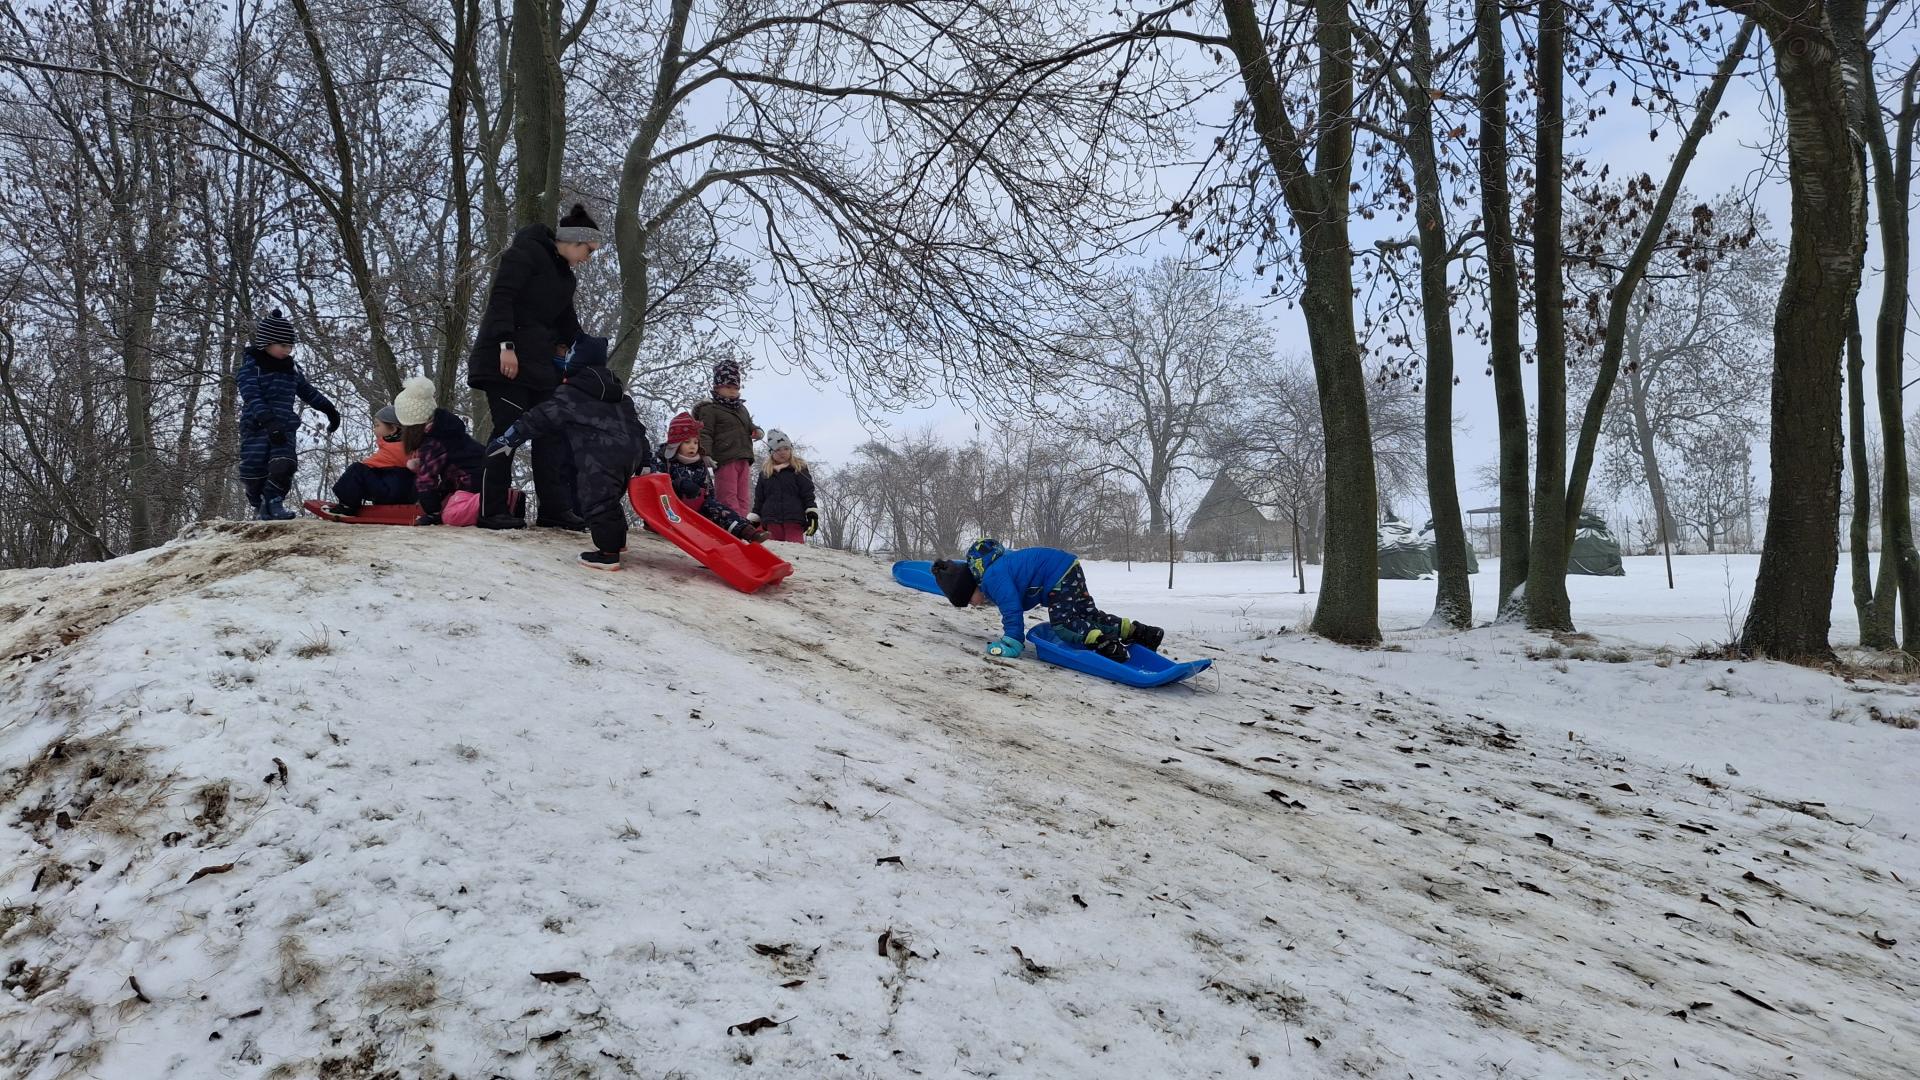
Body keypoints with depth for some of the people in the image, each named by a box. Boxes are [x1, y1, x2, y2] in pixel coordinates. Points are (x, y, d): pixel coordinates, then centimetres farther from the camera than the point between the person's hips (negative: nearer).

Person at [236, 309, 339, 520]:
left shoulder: (291, 368, 14)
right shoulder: (250, 367, -4)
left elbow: (308, 391, 27)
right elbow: (253, 397, -18)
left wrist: (330, 409, 28)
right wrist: (269, 421, -31)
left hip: (285, 428, 4)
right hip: (256, 428, -3)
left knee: (284, 465, -20)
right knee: (254, 473, 1)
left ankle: (273, 502, -6)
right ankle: (260, 507, 23)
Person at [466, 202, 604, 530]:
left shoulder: (564, 276, 20)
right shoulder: (527, 252, -8)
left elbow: (566, 319, 26)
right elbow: (501, 297, -17)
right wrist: (506, 345, -24)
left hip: (539, 363, 9)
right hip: (505, 359, -9)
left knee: (552, 433, 4)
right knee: (509, 430, -10)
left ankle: (555, 508, 7)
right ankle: (491, 511, -5)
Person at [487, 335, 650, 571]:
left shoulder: (571, 392, 5)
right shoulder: (618, 390, 27)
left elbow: (540, 418, 4)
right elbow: (635, 422, 30)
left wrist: (508, 439, 10)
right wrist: (644, 458, 35)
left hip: (601, 456, -8)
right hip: (632, 452, 8)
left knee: (597, 500, -7)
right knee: (609, 497, 24)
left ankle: (608, 552, -13)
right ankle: (616, 540, 32)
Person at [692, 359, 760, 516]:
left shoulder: (742, 409, 25)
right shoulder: (710, 409, 2)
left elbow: (749, 427, 37)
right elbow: (706, 434, -6)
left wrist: (757, 431, 12)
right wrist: (706, 454, -22)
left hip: (743, 459, 8)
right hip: (724, 459, -8)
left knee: (743, 498, 5)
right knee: (729, 498, -13)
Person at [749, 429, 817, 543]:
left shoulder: (799, 469, 7)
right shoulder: (765, 472, 16)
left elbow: (808, 494, 3)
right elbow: (759, 499, 18)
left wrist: (812, 515, -7)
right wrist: (754, 520, 13)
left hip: (794, 519, -3)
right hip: (772, 520, 3)